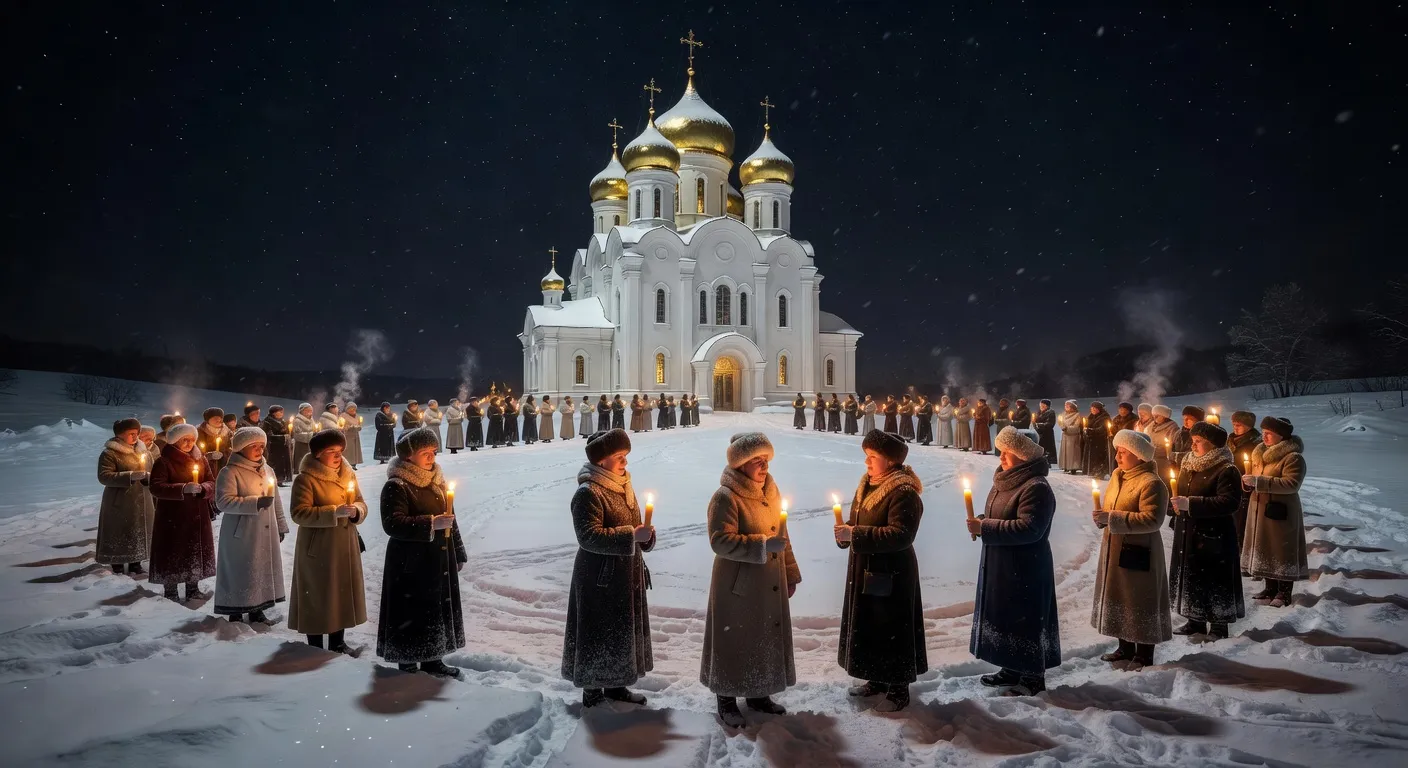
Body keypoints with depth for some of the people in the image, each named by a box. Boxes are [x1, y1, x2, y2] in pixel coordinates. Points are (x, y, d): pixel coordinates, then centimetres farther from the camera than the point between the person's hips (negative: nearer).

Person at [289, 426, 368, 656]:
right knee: (317, 597, 3)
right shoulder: (305, 479, -13)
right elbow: (299, 513, -20)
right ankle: (316, 649, 17)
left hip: (345, 545, 6)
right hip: (317, 548, -6)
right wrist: (334, 512, -26)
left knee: (343, 592, 14)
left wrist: (356, 510, -12)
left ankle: (338, 643, 30)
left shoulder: (348, 474, 7)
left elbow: (361, 503, 11)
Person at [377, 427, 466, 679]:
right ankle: (407, 665, 14)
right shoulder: (396, 486, -14)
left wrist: (458, 552, 18)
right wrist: (431, 524, -30)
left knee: (439, 610, 14)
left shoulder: (437, 480, 11)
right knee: (412, 613, 0)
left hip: (440, 560, 8)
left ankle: (432, 660, 27)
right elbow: (393, 524, -25)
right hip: (411, 564, -8)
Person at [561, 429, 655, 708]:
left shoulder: (623, 486, 9)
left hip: (626, 575, 9)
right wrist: (632, 535, -28)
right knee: (598, 633, 2)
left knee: (623, 630, 18)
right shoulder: (588, 493, -19)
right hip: (599, 578, -9)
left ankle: (615, 684, 33)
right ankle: (592, 691, 18)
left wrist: (646, 535, -2)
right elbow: (589, 536, -27)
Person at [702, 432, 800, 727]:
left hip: (769, 586, 7)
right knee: (734, 641, 6)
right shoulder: (725, 497, -17)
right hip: (737, 587, -7)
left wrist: (791, 574, 14)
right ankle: (727, 701, 22)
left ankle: (758, 694, 35)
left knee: (767, 638, 17)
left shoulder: (771, 491, 7)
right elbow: (721, 541, -25)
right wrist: (763, 545, -29)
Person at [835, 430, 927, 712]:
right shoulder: (867, 484, 10)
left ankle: (899, 689, 17)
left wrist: (855, 535, -30)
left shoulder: (904, 492, -20)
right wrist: (846, 532, -4)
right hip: (865, 570, 9)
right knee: (867, 627, 18)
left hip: (891, 574, -9)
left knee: (892, 630, 2)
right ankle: (877, 679, 34)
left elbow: (900, 534, -28)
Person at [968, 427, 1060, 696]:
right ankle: (1012, 668, 31)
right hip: (1000, 565, 10)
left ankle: (1033, 676, 16)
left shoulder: (1036, 488, -20)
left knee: (1025, 620, 1)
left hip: (1025, 569, -9)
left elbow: (1028, 528, -28)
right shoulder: (1006, 480, 10)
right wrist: (981, 523, 0)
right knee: (1004, 617, 17)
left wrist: (984, 528, -26)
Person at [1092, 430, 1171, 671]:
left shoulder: (1151, 483, -18)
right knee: (1119, 599, 17)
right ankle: (1126, 648, 31)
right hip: (1114, 549, 9)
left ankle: (1143, 656, 15)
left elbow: (1152, 520, -25)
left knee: (1140, 603, 2)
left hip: (1138, 552, -9)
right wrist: (1101, 517, -3)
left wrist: (1111, 518, -27)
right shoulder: (1117, 476, 10)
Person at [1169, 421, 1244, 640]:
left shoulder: (1226, 470, -16)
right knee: (1190, 577, 14)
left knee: (1214, 581, 2)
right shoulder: (1189, 464, 10)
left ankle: (1218, 627, 15)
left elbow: (1229, 502, -26)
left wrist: (1190, 504, -28)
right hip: (1187, 534, 8)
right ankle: (1195, 621, 27)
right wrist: (1177, 506, 5)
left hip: (1213, 536, -8)